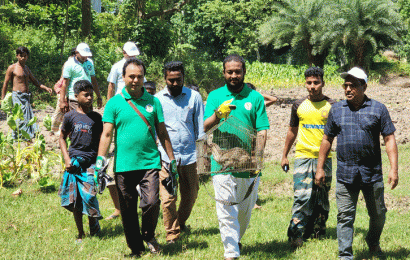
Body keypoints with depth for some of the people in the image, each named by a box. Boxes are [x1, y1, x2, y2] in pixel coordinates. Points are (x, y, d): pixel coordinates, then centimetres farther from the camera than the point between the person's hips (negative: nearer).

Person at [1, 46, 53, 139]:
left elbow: (34, 81, 23)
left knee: (29, 118, 1)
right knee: (20, 118, -13)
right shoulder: (12, 68, -2)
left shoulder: (26, 68, 18)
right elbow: (5, 84, 0)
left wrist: (46, 88, 8)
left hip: (26, 97, 6)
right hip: (17, 96, -6)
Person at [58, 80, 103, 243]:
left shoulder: (96, 117, 6)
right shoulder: (70, 116, 3)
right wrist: (67, 158, 0)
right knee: (74, 200, 2)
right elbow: (62, 138, 12)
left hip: (91, 161, 0)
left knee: (89, 196, -14)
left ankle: (94, 224, 11)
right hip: (74, 162, 1)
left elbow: (101, 140, 12)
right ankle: (80, 234, 13)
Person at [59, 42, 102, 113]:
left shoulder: (90, 63, 13)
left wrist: (99, 97, 20)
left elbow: (93, 81, 21)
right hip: (74, 99, -6)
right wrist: (62, 101, -10)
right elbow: (65, 83, -6)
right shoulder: (69, 64, -5)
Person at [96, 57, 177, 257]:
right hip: (123, 165, 0)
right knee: (128, 211, 5)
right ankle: (135, 248, 21)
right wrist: (100, 161, -11)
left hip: (150, 163, 1)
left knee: (151, 203, -13)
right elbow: (107, 134, -1)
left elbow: (162, 133, 13)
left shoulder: (153, 102, 9)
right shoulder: (114, 103, 3)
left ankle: (148, 236, 15)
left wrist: (172, 160, 13)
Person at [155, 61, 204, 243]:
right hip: (166, 157, -2)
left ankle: (181, 222, 38)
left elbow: (200, 128, 10)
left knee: (190, 195, 12)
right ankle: (172, 234, 4)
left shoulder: (194, 97, 5)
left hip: (189, 155, 2)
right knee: (167, 198, -8)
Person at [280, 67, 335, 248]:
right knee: (302, 196, -11)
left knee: (322, 199, 8)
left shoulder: (331, 106, 2)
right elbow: (292, 131, 18)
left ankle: (319, 232, 22)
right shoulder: (299, 106, 6)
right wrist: (284, 156, 19)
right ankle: (296, 235, -10)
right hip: (303, 157, 0)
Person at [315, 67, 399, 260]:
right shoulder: (336, 110, 8)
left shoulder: (378, 109, 2)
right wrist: (320, 168, 11)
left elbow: (389, 139, 0)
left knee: (378, 215, 12)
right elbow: (327, 139, 14)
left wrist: (393, 168, -9)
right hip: (345, 174, 0)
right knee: (345, 216, -2)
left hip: (372, 173, 0)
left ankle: (373, 242, 38)